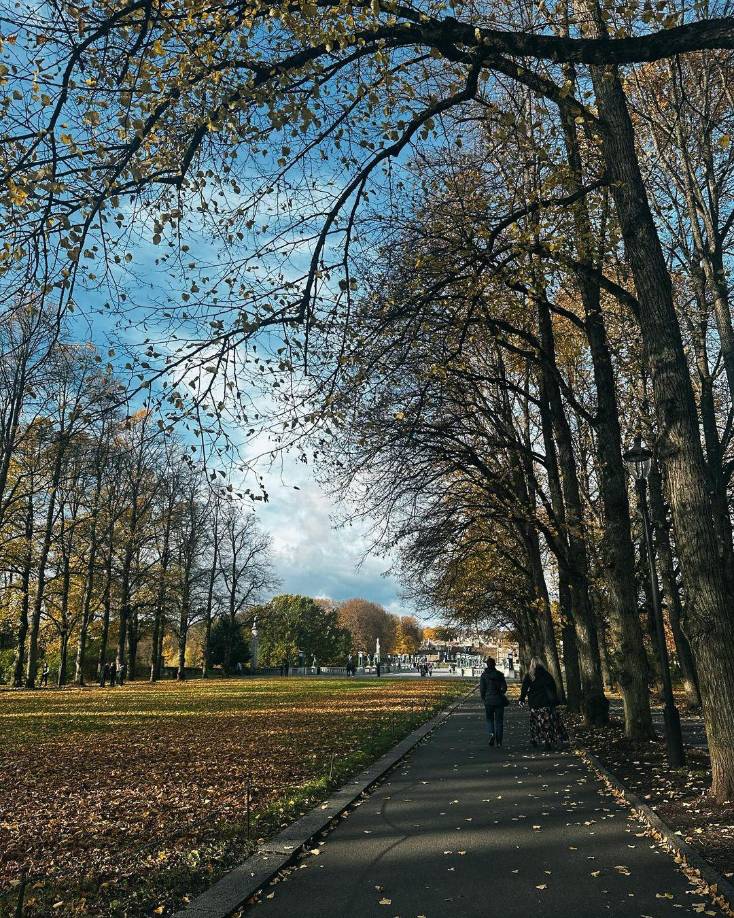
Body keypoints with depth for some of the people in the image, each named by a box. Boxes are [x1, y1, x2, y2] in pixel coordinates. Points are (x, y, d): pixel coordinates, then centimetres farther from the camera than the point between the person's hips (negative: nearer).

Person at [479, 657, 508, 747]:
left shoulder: (484, 675, -5)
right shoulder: (500, 674, 0)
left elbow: (482, 689, -5)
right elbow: (504, 687, -3)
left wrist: (484, 699, 8)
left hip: (488, 700, -1)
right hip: (499, 700, 1)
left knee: (489, 719, 14)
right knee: (499, 720, 9)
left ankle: (492, 733, -11)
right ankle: (499, 741, 7)